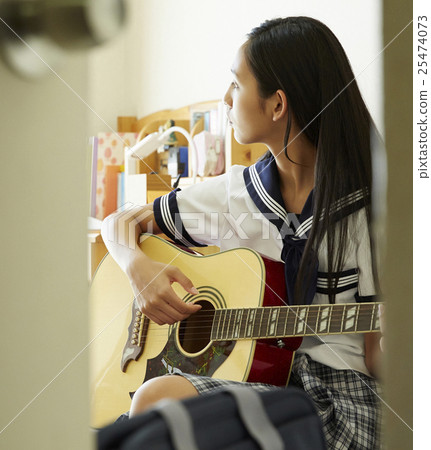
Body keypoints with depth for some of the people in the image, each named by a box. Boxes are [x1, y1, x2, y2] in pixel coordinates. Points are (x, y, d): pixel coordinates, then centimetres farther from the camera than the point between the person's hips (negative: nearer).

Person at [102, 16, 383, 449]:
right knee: (155, 397, -30)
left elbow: (376, 356, -4)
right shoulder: (233, 193, 11)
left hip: (337, 396, -4)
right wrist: (138, 266, -3)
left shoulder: (363, 206, -4)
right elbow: (120, 224, 19)